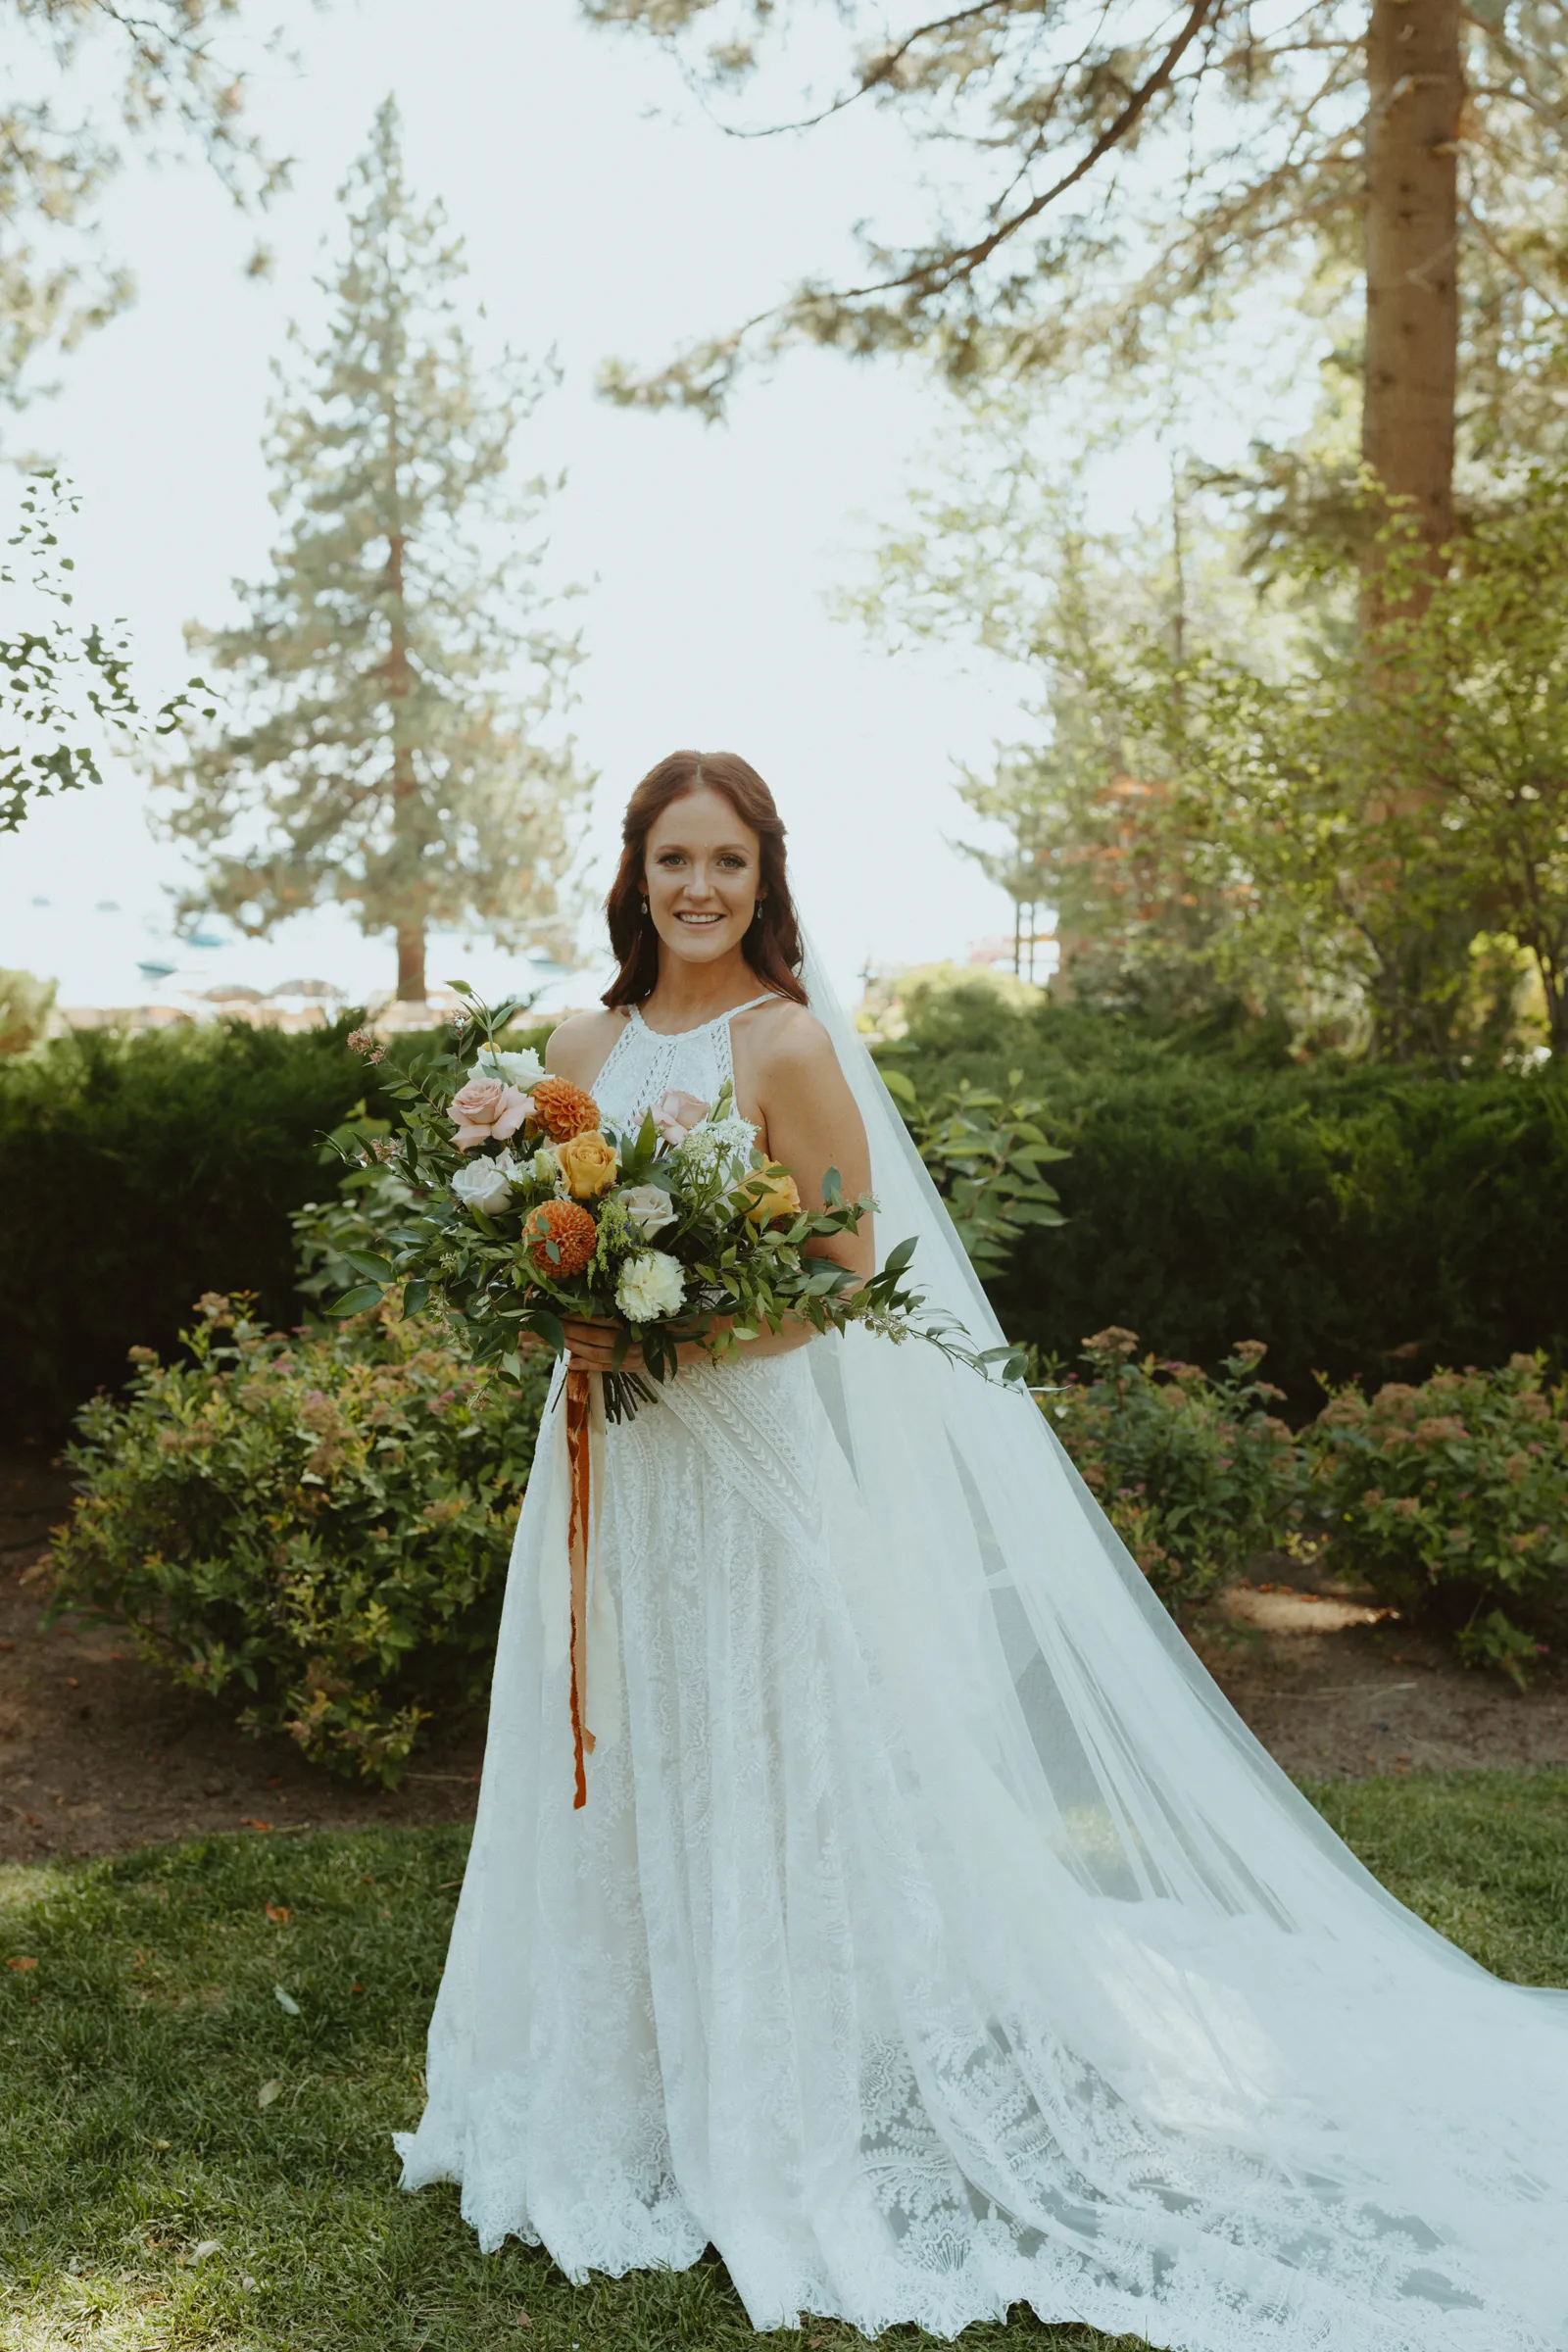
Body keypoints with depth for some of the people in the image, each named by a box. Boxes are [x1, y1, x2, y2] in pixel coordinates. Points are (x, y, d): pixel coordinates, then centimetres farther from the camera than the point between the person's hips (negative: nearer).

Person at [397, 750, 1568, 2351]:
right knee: (617, 1778, 14)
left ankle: (776, 2134, 19)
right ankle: (621, 2104, 32)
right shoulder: (583, 1047, 7)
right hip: (609, 1464, 6)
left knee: (759, 1777, 2)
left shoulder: (789, 1046, -10)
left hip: (752, 1455, -6)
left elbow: (844, 1275, -11)